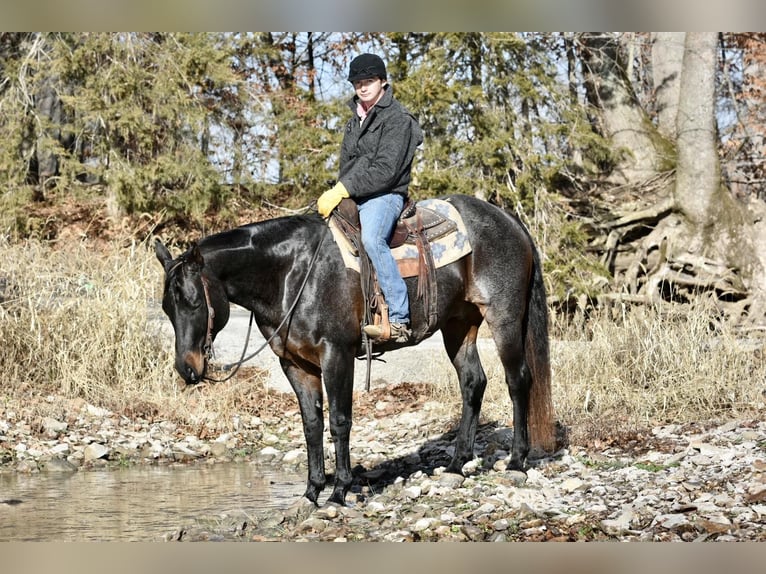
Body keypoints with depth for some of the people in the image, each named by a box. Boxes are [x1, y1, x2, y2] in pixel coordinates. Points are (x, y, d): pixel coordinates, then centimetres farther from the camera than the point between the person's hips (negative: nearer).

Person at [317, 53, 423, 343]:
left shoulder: (398, 119, -8)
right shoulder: (357, 118, 20)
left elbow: (384, 170, -18)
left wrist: (342, 191, -22)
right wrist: (335, 194, 8)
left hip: (384, 196, -9)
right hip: (352, 199, 9)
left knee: (371, 238, -37)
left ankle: (399, 320, -42)